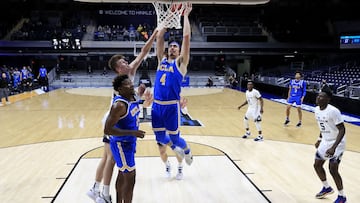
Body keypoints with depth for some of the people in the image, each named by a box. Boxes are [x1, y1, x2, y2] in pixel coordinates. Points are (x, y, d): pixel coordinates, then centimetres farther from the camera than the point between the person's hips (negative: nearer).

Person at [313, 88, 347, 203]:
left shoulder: (333, 111, -27)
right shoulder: (317, 109, -2)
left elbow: (342, 130, -26)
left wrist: (334, 147, -32)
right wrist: (319, 140, 18)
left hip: (336, 143, -8)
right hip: (325, 142, 8)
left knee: (333, 169, -7)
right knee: (317, 165, 13)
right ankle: (327, 188, 36)